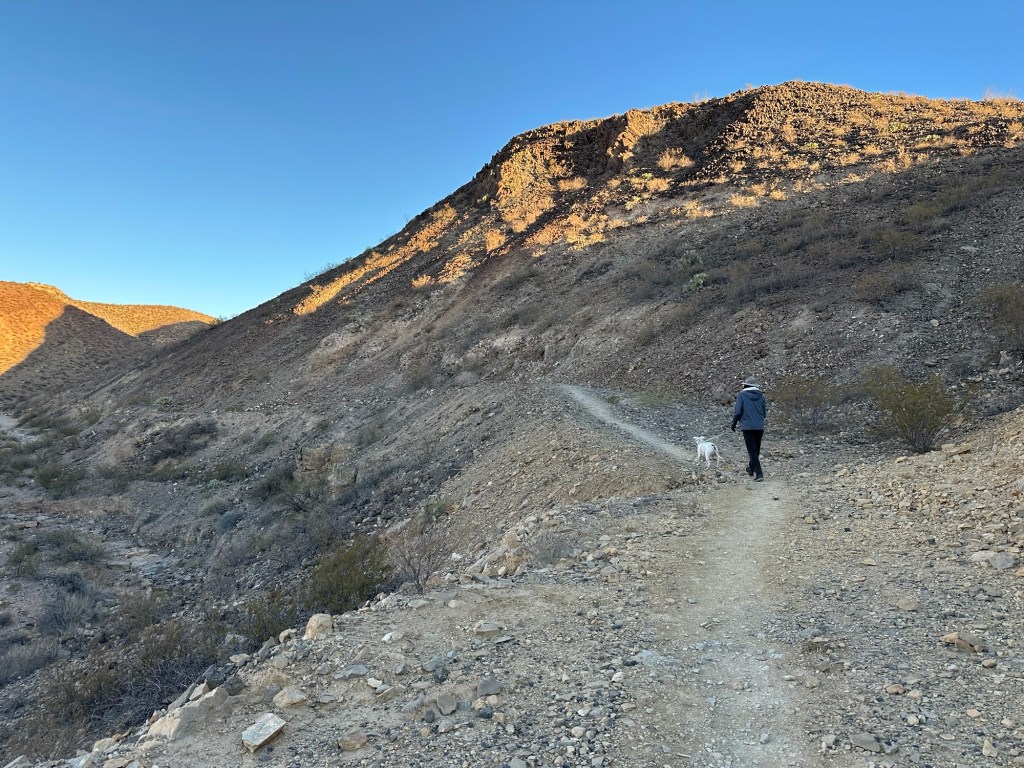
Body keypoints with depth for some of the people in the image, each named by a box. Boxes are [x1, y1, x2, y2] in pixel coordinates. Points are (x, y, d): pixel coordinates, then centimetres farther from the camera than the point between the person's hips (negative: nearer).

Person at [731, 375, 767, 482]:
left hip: (747, 426, -4)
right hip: (760, 427, 4)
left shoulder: (742, 395, -6)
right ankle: (751, 469, 36)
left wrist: (734, 423, 6)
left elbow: (738, 411, -9)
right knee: (756, 450, 19)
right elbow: (765, 413, 10)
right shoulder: (761, 395, 6)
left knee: (752, 450, -2)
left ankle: (759, 474, -9)